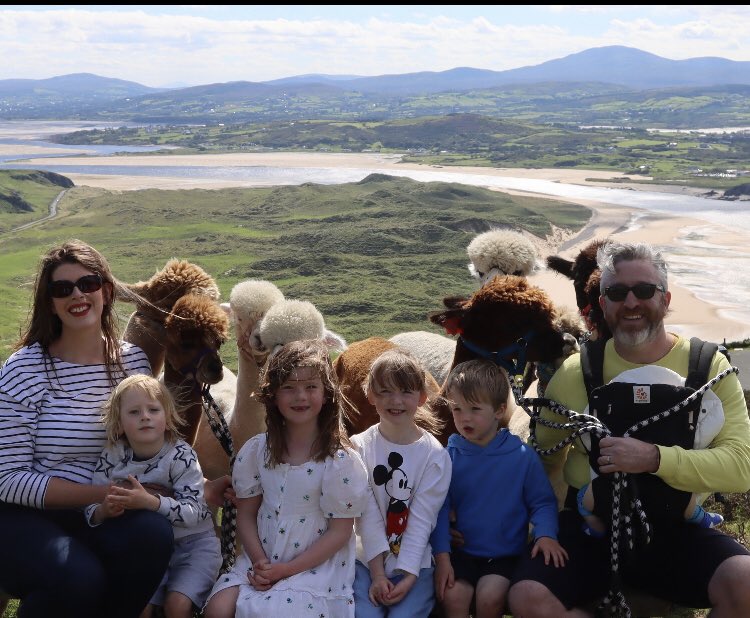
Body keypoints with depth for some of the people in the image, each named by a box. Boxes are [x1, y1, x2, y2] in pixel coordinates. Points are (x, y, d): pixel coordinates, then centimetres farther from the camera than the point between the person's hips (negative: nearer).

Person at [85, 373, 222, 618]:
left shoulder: (181, 455, -16)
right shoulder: (111, 459, -7)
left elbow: (193, 513, -25)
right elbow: (90, 513, -5)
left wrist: (149, 502, -39)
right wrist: (105, 510, -28)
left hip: (191, 543, -3)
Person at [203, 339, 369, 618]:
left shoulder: (341, 461, -10)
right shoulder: (256, 450, 2)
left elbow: (339, 532, -9)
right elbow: (246, 514, 6)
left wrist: (286, 569, -15)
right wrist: (259, 562, -11)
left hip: (315, 566, -4)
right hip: (261, 561, 4)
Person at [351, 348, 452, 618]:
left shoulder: (435, 455, -3)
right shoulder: (360, 447, -1)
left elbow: (422, 519, -7)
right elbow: (368, 515, -7)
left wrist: (408, 576, -14)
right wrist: (377, 574, -12)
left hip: (414, 565, 0)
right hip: (366, 560, 1)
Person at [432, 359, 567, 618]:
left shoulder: (522, 456, -5)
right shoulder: (449, 456, -3)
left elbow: (543, 502, 3)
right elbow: (439, 509, -3)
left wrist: (545, 534, -15)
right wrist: (442, 556, -11)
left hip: (505, 555, -1)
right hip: (461, 552, 1)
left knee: (490, 596, -24)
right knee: (452, 596, -23)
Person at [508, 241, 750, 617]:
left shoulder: (709, 367, -1)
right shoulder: (575, 372, 1)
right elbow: (546, 458, 13)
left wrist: (654, 458, -26)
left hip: (675, 531, 0)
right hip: (588, 528, 0)